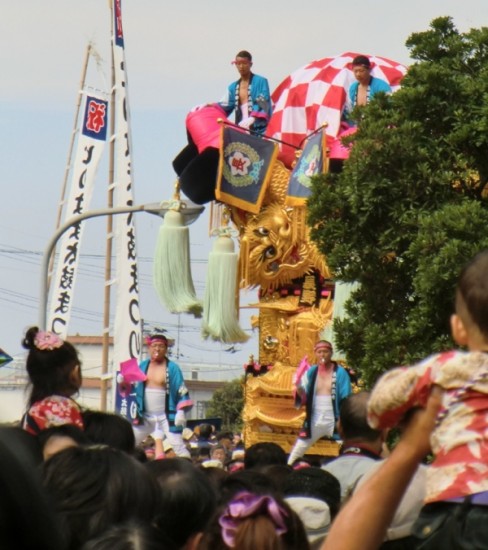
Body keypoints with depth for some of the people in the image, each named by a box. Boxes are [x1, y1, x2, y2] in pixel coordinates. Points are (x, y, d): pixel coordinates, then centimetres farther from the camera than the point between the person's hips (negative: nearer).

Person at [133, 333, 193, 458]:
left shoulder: (172, 368, -6)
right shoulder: (142, 366, 7)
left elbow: (182, 391, -7)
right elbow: (134, 388, 15)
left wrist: (181, 411, -17)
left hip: (167, 417, -4)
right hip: (145, 416, 5)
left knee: (178, 446, -9)